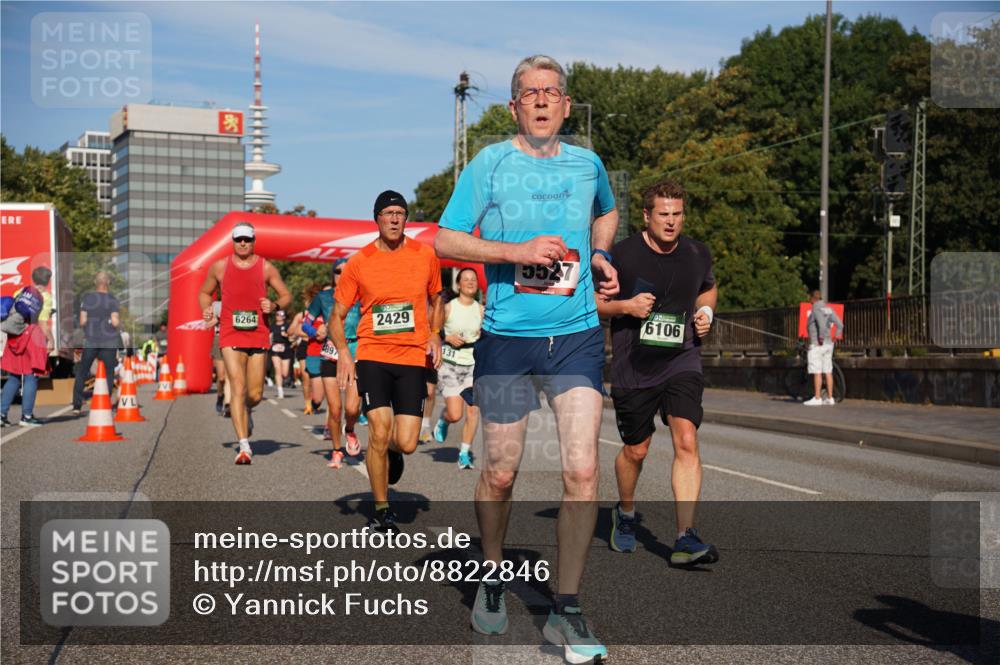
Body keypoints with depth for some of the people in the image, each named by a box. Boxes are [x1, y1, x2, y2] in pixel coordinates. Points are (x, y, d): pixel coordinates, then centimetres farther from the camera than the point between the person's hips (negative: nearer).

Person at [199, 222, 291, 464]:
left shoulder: (266, 268, 5)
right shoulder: (219, 267, 6)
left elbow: (286, 296, 10)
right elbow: (204, 292, 20)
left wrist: (274, 305, -11)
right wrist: (206, 310, -1)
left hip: (258, 336, 1)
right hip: (230, 335, -1)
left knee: (255, 394, 5)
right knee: (238, 388, -14)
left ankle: (244, 412, 43)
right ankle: (244, 445, -16)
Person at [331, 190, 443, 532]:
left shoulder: (426, 255, 4)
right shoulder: (359, 262, 1)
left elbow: (435, 299, 20)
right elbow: (337, 315, 6)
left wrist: (434, 335, 3)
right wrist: (343, 353, -10)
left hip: (413, 358, 1)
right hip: (372, 356, -1)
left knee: (406, 443, -5)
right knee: (378, 433, -11)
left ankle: (391, 449, 35)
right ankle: (381, 510, 9)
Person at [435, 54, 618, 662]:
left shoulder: (587, 164, 10)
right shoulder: (490, 163, 0)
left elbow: (607, 213, 32)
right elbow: (445, 241, -3)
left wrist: (599, 256, 13)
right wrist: (518, 251, -14)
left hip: (577, 333, 2)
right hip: (506, 337, -2)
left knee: (582, 470, -9)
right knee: (501, 473, 7)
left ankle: (567, 611, 3)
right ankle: (493, 579, 33)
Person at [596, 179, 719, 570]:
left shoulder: (697, 254, 4)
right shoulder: (622, 254, -8)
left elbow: (709, 288, 25)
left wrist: (705, 312, 4)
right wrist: (625, 306, -17)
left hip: (682, 362, 2)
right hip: (633, 368, -2)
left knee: (686, 440, -17)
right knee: (635, 450, 11)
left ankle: (686, 538, -17)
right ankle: (625, 514, 40)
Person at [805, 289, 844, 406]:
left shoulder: (816, 309, -11)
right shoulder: (828, 308, 13)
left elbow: (822, 324, -25)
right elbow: (840, 324, 7)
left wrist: (821, 338, -19)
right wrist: (835, 337, 10)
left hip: (817, 345, -8)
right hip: (828, 344, 8)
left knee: (817, 372, -6)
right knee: (828, 372, 8)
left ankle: (817, 398, -6)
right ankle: (830, 398, 9)